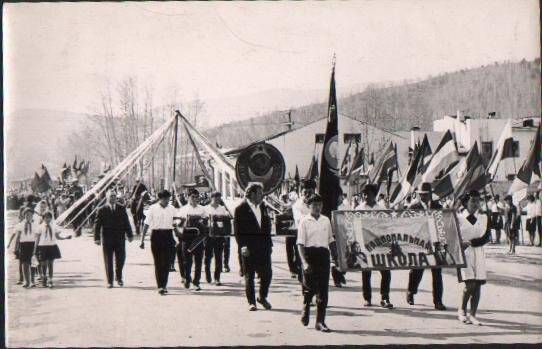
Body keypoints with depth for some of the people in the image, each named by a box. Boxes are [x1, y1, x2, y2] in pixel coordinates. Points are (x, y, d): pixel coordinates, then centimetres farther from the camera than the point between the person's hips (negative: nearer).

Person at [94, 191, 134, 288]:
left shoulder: (122, 208, 8)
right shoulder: (102, 210, 1)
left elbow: (126, 222, 10)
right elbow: (97, 224, -1)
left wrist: (130, 235, 6)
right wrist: (97, 238, -9)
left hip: (120, 238, 2)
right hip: (107, 239, -2)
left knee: (120, 259, 3)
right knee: (108, 261, 3)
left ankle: (118, 277, 26)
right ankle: (109, 281, 11)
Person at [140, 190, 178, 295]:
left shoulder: (172, 209, 5)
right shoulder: (152, 208, -2)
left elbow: (174, 224, 15)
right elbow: (146, 225, -2)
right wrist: (142, 240, -5)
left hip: (168, 235, 1)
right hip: (156, 235, -1)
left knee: (166, 262, -3)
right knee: (158, 262, 3)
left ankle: (163, 286, 5)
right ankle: (161, 286, 10)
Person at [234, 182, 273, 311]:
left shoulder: (263, 207, 12)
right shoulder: (241, 209, -7)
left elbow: (267, 226, 15)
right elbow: (237, 230, -9)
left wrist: (269, 244, 10)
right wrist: (242, 246, -16)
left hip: (263, 247, 5)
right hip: (249, 249, -5)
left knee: (267, 273, 3)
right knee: (249, 276, 3)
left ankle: (262, 297, 23)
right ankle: (251, 302, 12)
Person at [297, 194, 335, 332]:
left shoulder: (326, 220, 10)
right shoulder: (304, 221, -3)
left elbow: (331, 240, 18)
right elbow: (300, 244, -7)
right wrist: (304, 262, -16)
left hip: (324, 255, 3)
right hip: (310, 254, -3)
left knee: (323, 290, 1)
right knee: (309, 288, 4)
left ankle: (320, 322, 4)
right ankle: (305, 310, 33)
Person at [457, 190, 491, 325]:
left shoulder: (483, 218, 10)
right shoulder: (458, 217, 2)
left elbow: (487, 237, 0)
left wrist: (470, 242, -12)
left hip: (479, 253, 4)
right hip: (464, 253, -3)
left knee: (478, 285, -1)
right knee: (470, 284, -14)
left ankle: (472, 315, 7)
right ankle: (462, 310, 7)